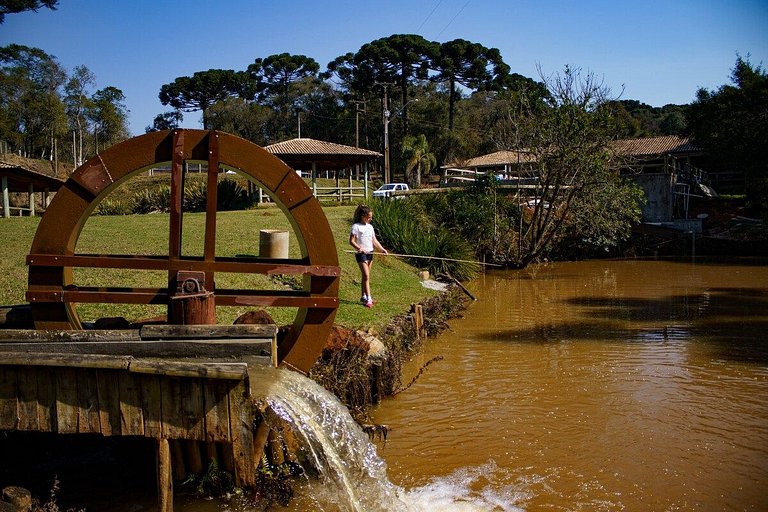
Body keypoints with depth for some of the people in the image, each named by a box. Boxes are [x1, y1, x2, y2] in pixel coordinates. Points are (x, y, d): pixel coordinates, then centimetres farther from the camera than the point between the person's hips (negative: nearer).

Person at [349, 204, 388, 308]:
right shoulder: (356, 226, -8)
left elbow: (374, 241, 14)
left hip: (370, 253, 7)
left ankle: (363, 297, 21)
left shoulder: (370, 227, 12)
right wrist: (359, 248, -27)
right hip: (361, 254, -7)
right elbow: (351, 241, -12)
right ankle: (368, 299, -13)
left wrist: (382, 249, 3)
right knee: (366, 276, -12)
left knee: (365, 276, 12)